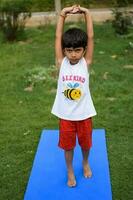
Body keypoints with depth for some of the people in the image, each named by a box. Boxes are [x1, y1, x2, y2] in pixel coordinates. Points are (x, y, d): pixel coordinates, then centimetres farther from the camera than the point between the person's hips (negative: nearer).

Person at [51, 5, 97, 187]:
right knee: (68, 145, 15)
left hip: (84, 113, 0)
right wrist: (62, 15, -19)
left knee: (85, 143, 20)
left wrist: (87, 13, -18)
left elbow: (90, 38, -15)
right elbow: (58, 38, -13)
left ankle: (85, 163, 48)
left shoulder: (86, 63, -11)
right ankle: (70, 172, 38)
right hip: (65, 114, 0)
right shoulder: (61, 63, -9)